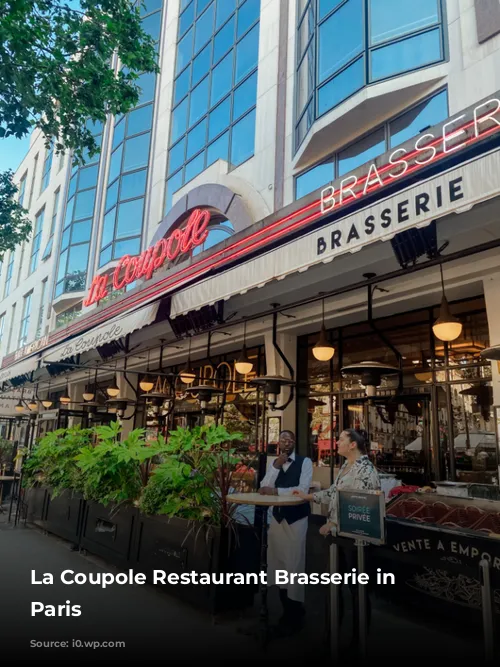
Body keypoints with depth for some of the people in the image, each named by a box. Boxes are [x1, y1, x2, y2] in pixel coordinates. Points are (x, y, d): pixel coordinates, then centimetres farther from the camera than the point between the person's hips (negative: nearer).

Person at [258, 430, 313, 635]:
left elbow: (303, 489, -18)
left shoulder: (305, 462, -8)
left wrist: (276, 491, -23)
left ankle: (294, 614, 15)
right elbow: (264, 488, -4)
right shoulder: (273, 463, 8)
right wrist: (276, 466, -13)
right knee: (278, 562, 12)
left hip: (297, 517, -5)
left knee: (294, 563, -2)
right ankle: (286, 608, 30)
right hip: (277, 516, 5)